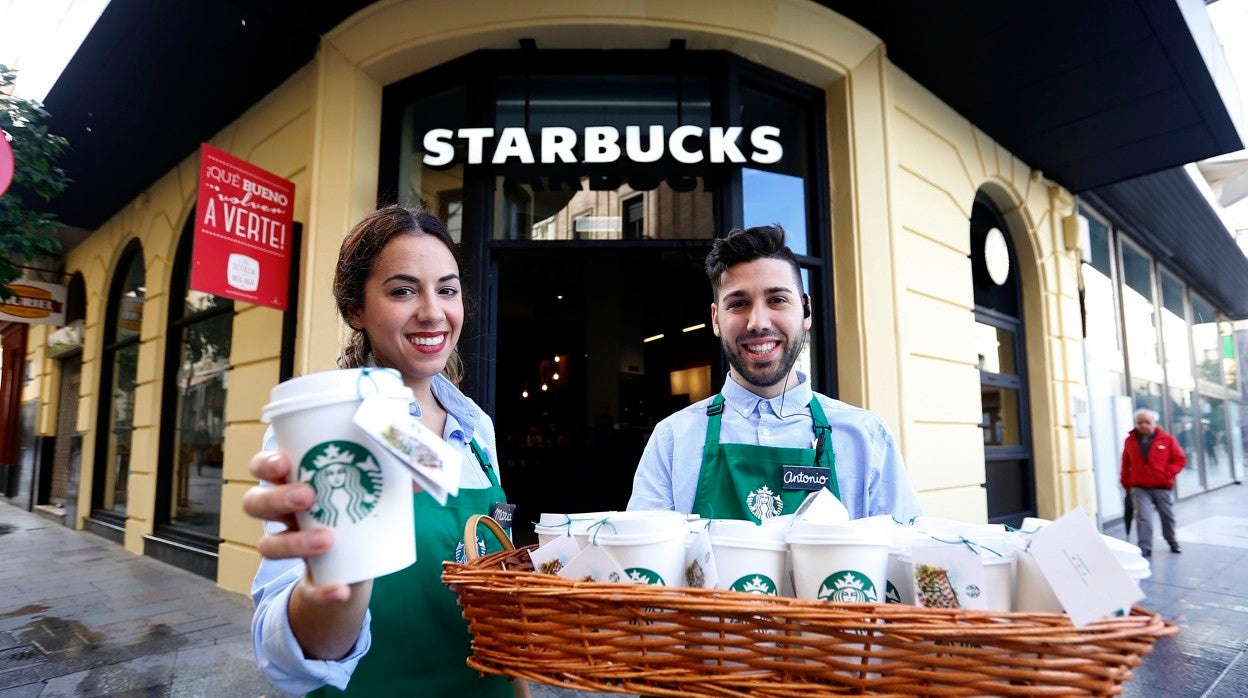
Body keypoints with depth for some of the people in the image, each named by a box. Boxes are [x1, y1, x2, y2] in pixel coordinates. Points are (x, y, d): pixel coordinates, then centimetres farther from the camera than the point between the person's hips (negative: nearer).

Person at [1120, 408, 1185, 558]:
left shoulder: (1167, 439, -1)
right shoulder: (1130, 441, 3)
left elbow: (1180, 459, 0)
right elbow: (1126, 464, 9)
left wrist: (1168, 473, -13)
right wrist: (1126, 482, 7)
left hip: (1163, 487, 0)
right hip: (1139, 488, 0)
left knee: (1167, 516, 15)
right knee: (1143, 517, -8)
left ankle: (1172, 543, 38)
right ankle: (1145, 547, -5)